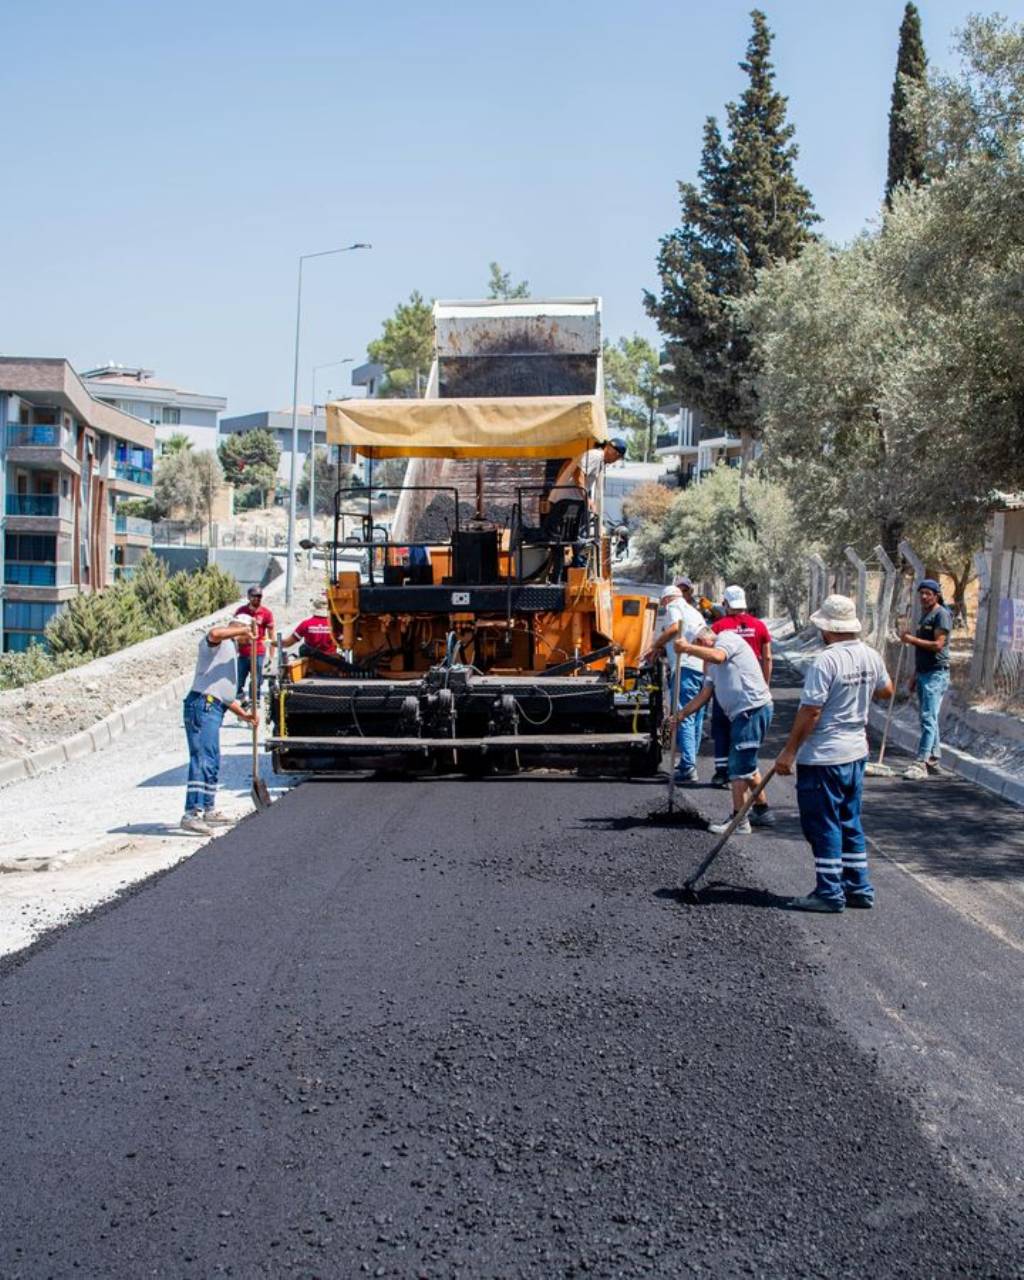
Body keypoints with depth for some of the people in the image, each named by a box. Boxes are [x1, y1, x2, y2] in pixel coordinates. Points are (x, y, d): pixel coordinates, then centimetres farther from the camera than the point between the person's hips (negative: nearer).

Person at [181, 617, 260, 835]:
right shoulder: (220, 643, 1)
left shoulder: (230, 651, 30)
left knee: (213, 762, 19)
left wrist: (244, 714, 21)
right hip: (203, 705, -10)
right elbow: (215, 634, -28)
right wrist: (244, 629, -15)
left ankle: (209, 810, 31)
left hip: (214, 709, 10)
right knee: (202, 760, -18)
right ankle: (191, 814, -26)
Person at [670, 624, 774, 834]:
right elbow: (704, 696, 22)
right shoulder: (712, 664, 22)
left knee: (739, 766, -8)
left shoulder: (727, 638, -6)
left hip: (752, 709, -11)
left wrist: (686, 648, -25)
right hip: (744, 713, 11)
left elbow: (717, 656, -29)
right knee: (747, 765, 21)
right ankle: (762, 812, 34)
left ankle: (739, 821, -3)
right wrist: (681, 714, 14)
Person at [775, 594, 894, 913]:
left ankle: (829, 893, 5)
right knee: (849, 823, 17)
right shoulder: (871, 657, 3)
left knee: (823, 826, 1)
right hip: (856, 752, 8)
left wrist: (789, 751, -14)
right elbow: (887, 691, 21)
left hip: (823, 756, -8)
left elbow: (810, 711, -20)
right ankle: (859, 888, 22)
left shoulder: (826, 661, -20)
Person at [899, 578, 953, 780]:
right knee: (928, 718, 13)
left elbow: (937, 644, -19)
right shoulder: (924, 615, 18)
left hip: (936, 674, -10)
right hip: (923, 673, 10)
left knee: (928, 718, -13)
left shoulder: (941, 614, -10)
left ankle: (921, 764, -17)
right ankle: (933, 759, 21)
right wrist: (915, 675, 21)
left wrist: (911, 639, -13)